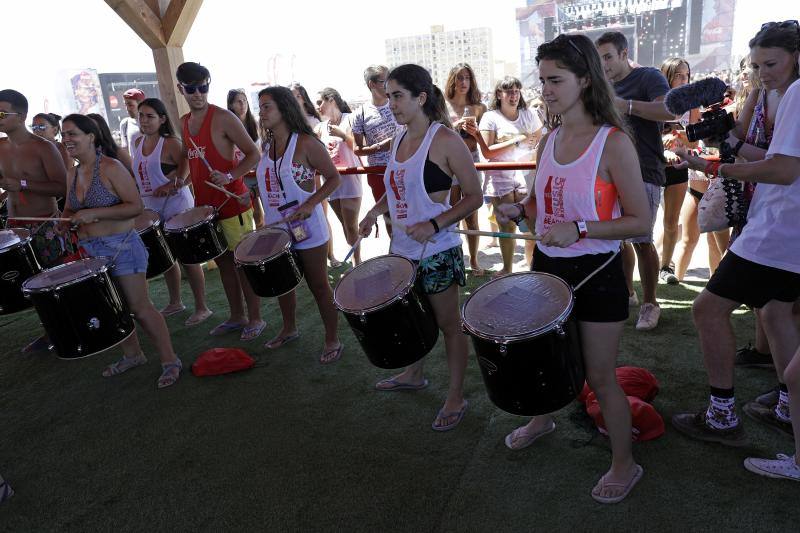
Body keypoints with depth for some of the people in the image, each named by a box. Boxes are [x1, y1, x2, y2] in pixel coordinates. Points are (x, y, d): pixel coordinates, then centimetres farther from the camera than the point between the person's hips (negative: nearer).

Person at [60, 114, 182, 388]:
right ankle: (132, 355, 32)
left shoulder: (111, 168, -12)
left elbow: (135, 206, -17)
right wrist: (65, 222, -1)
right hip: (90, 251, 8)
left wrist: (94, 213, -23)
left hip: (120, 247, -8)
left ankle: (170, 361, 4)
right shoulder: (73, 174, 11)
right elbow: (69, 209, 22)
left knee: (140, 308, -6)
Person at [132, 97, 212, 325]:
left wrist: (170, 185, -27)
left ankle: (201, 308, 7)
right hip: (153, 208, 8)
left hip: (176, 205, -8)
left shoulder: (171, 143, -12)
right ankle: (175, 302, 31)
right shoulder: (138, 142, 10)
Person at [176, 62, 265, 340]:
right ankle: (237, 316, 27)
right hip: (205, 204, 7)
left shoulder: (223, 118, -11)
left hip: (232, 201, -7)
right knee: (223, 261, 14)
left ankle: (255, 318, 13)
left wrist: (229, 176, -24)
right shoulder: (184, 123, 11)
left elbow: (253, 154, -12)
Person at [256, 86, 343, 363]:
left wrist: (310, 204, -24)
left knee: (318, 285, 3)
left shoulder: (305, 143, -14)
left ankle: (333, 340, 16)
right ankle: (289, 329, 40)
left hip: (306, 226, -7)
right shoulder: (267, 146, 7)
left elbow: (334, 178, -12)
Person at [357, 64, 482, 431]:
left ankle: (456, 396, 22)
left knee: (447, 323, 7)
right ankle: (413, 375, 43)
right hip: (402, 249, 7)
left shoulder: (445, 140, -15)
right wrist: (376, 211, 2)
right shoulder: (399, 140, 8)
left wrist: (434, 224, -24)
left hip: (437, 250, -7)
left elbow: (474, 197, -14)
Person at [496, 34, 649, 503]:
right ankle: (542, 419, 51)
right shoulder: (549, 140, 4)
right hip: (549, 265, 6)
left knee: (600, 376, 6)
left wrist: (579, 230, -26)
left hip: (596, 271, -6)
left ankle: (624, 464, 29)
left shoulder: (613, 142, -15)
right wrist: (520, 210, -6)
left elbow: (641, 221, -14)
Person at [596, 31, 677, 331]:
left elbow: (671, 111, -18)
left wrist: (626, 105, -21)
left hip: (643, 174, -7)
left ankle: (649, 303, 5)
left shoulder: (648, 77, -3)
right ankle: (626, 292, 24)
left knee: (641, 240, -8)